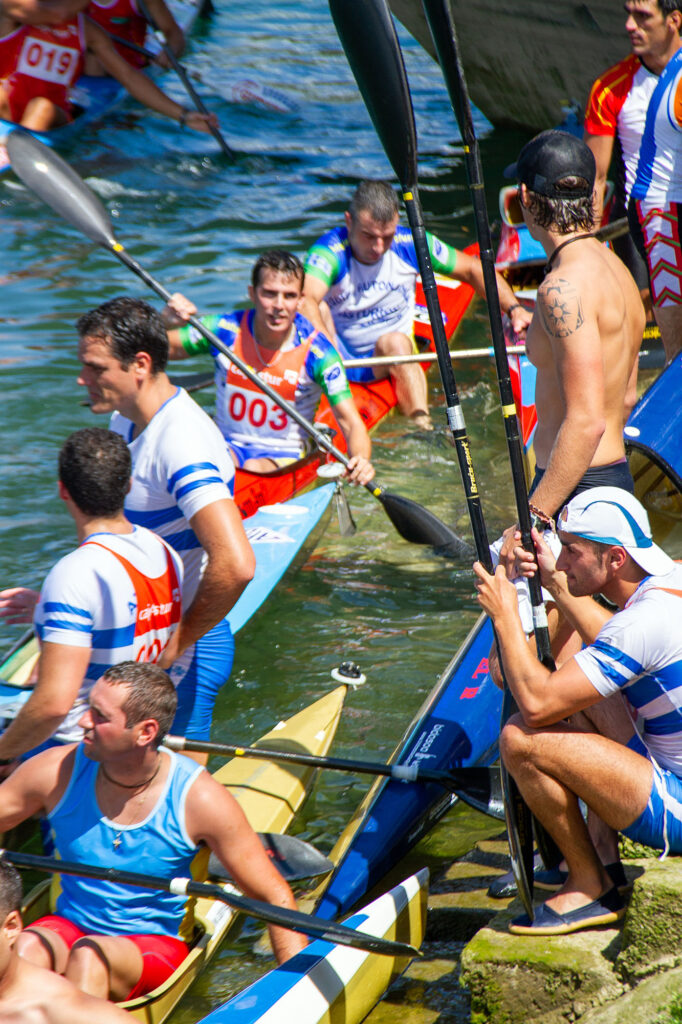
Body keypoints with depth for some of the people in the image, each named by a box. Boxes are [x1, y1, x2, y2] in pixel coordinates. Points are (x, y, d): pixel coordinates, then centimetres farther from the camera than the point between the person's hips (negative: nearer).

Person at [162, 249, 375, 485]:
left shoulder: (316, 352, -14)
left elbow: (352, 424, -18)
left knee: (255, 470, -34)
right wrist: (165, 322, -21)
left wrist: (361, 460, -40)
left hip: (284, 456, -1)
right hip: (228, 446, 1)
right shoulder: (226, 331, -8)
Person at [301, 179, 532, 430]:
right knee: (318, 310, -28)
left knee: (394, 342, -33)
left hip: (386, 363, 1)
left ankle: (423, 424, -50)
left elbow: (472, 268, 2)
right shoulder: (330, 252, -20)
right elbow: (306, 299, -40)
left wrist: (514, 308, -11)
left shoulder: (411, 245, -9)